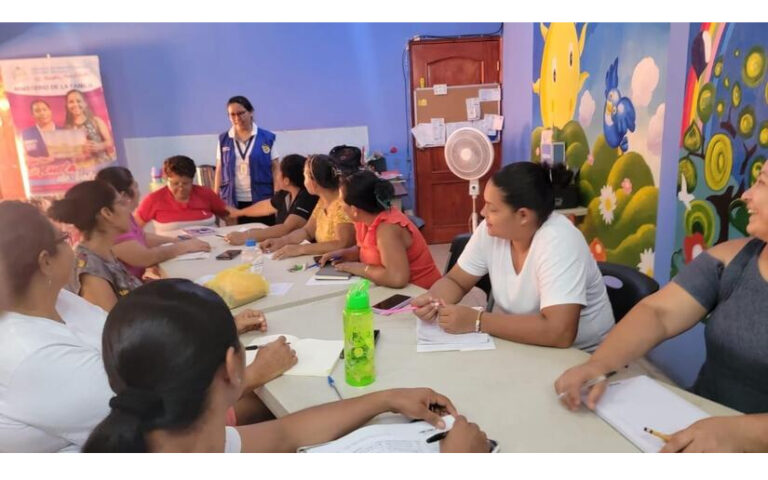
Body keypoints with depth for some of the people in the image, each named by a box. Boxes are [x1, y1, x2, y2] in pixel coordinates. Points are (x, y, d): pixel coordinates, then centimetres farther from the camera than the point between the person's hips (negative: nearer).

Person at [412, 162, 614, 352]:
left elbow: (559, 333, -36)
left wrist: (476, 321, -30)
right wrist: (432, 299, -17)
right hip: (522, 346, 5)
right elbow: (455, 281, 5)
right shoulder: (491, 230, -8)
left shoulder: (558, 242, -27)